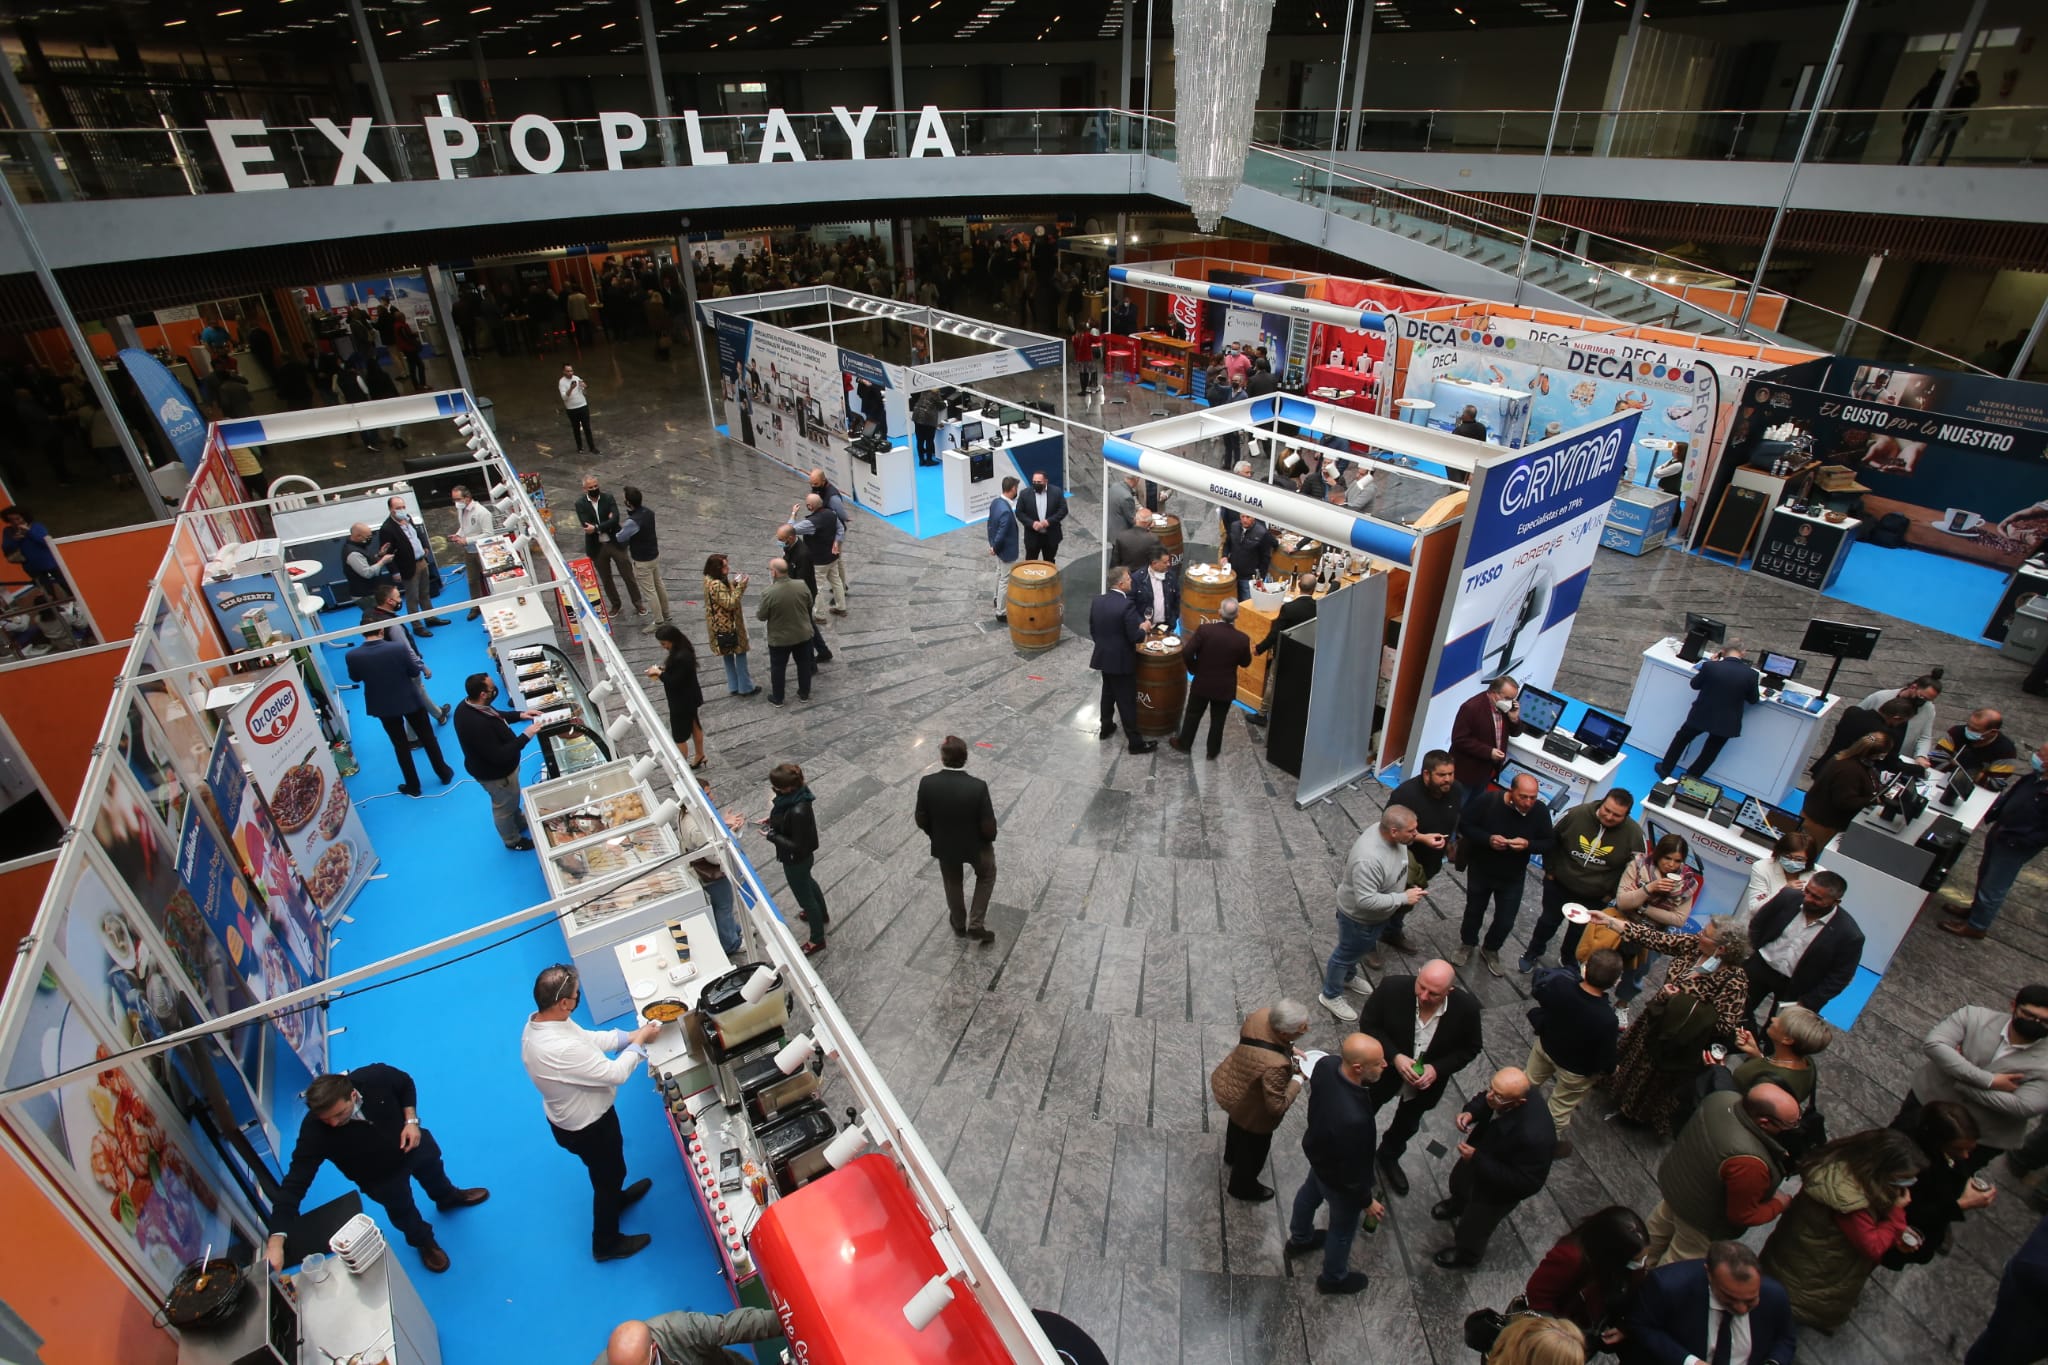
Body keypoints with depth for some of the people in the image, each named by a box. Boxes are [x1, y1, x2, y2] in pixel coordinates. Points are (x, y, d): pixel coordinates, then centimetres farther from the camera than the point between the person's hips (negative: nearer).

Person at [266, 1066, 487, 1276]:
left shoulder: (376, 1077, -38)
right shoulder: (314, 1131, -41)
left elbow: (406, 1084, -14)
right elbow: (294, 1184, -39)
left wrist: (411, 1120, -24)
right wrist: (276, 1240, -48)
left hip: (411, 1141, 2)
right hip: (379, 1176, -2)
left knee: (433, 1170, 32)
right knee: (402, 1210, 21)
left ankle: (448, 1199, 69)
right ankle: (423, 1242, 57)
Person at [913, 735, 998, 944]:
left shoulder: (927, 783, -25)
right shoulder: (978, 787, -31)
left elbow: (921, 821, -11)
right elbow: (988, 827, -22)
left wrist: (937, 834, 10)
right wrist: (990, 838, 2)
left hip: (944, 845, 2)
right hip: (975, 845, -2)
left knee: (953, 883, 30)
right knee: (986, 875, 30)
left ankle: (959, 925, 51)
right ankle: (976, 925, 26)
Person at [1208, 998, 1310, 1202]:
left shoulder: (1262, 1015, -26)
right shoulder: (1275, 1066, -45)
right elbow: (1277, 1106, -31)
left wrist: (1289, 1049, -6)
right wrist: (1297, 1081, -18)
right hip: (1251, 1111, -7)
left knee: (1236, 1125, 38)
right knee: (1253, 1149, 25)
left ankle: (1232, 1156, 68)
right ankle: (1243, 1187, 53)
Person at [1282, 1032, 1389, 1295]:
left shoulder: (1327, 1063, -28)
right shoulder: (1352, 1119, -48)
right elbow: (1351, 1171, -29)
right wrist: (1367, 1200, -10)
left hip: (1318, 1150, 6)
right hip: (1338, 1178, -6)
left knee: (1310, 1193, 34)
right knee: (1343, 1227, 24)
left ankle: (1300, 1239, 64)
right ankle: (1334, 1278, 53)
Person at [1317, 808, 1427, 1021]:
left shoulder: (1388, 832, -17)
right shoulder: (1369, 859, -44)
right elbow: (1366, 900, -39)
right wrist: (1403, 898, -32)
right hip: (1359, 916, -8)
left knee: (1361, 949, 31)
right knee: (1348, 953, 16)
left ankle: (1346, 977, 57)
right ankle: (1331, 996, 40)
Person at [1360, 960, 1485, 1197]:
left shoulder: (1466, 1007, -29)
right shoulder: (1392, 988, -33)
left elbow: (1471, 1047, -11)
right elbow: (1368, 1023, -18)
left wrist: (1438, 1069, -24)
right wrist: (1395, 1056, -30)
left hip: (1428, 1079, 2)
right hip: (1385, 1069, -1)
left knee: (1408, 1124, 30)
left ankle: (1388, 1156, 60)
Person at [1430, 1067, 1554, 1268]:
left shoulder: (1534, 1136, -47)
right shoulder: (1504, 1090, -29)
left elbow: (1526, 1183, -33)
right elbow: (1483, 1099, -5)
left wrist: (1477, 1160, -35)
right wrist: (1471, 1112, -26)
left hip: (1498, 1186, -6)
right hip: (1478, 1153, 6)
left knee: (1471, 1229, 22)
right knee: (1458, 1183, 37)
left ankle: (1466, 1255, 55)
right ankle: (1459, 1204, 71)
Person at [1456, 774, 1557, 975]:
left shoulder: (1540, 811, -19)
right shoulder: (1487, 800, -25)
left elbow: (1549, 842, -9)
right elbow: (1464, 826, -17)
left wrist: (1528, 845, -30)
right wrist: (1488, 839, -33)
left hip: (1513, 877, 1)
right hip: (1480, 871, -1)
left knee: (1506, 921, 11)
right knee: (1474, 911, 20)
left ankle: (1490, 950, 40)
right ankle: (1467, 944, 47)